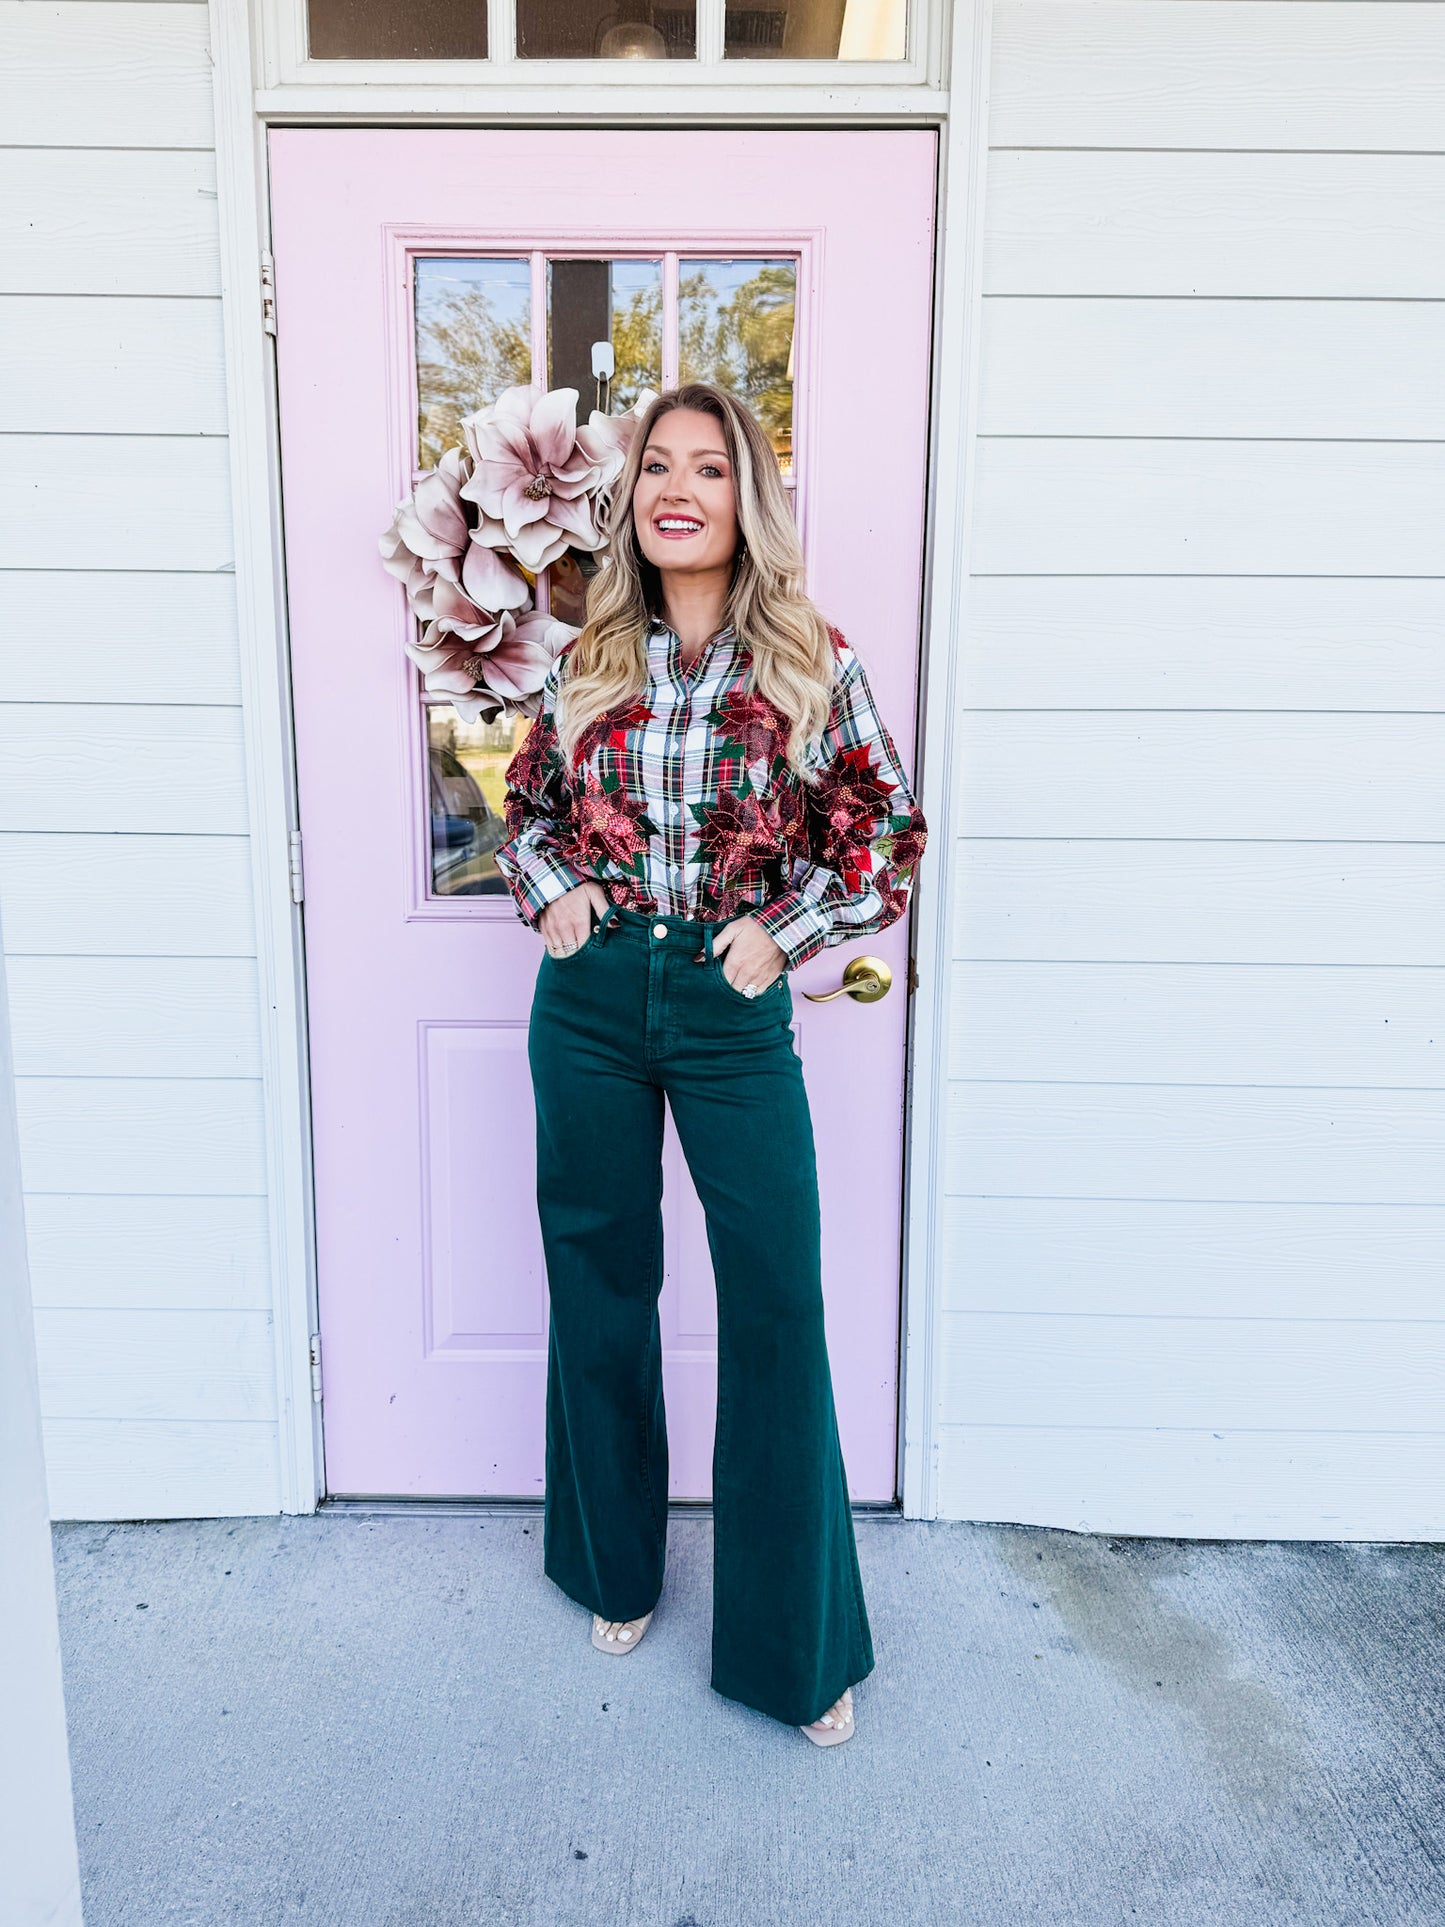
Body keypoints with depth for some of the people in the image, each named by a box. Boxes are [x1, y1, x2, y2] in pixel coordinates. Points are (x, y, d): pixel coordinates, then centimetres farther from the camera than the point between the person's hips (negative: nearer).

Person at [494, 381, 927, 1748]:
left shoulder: (809, 663, -4)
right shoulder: (589, 661, 4)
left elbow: (888, 832, 2)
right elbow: (527, 800, 18)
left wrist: (785, 928, -8)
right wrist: (550, 889, 0)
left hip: (731, 1005, -2)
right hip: (590, 996, 3)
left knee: (778, 1303, -1)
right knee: (600, 1286, 13)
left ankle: (796, 1638, 19)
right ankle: (615, 1566, 37)